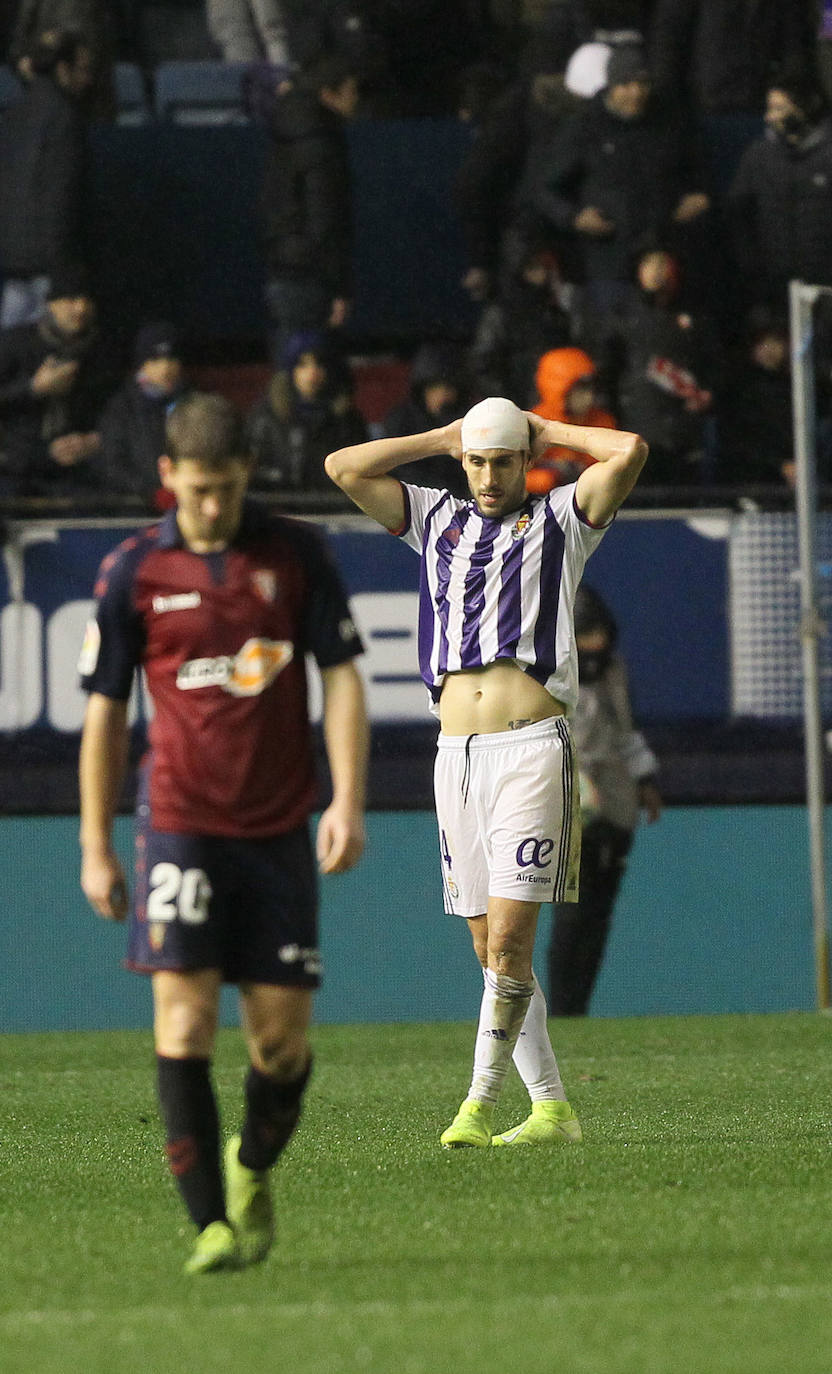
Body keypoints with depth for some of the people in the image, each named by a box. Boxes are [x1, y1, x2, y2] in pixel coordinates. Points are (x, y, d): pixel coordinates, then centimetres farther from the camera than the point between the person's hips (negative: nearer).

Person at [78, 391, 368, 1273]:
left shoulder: (295, 555, 2)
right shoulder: (133, 572, 0)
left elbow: (341, 678, 4)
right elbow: (103, 711, 7)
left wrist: (348, 802, -7)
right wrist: (96, 849, 6)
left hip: (279, 831, 1)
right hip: (181, 826, -1)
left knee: (282, 1036, 1)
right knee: (184, 1016, -14)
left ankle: (253, 1168, 31)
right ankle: (211, 1224, -11)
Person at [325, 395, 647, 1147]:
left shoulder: (561, 519, 9)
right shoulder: (438, 520, 19)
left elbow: (630, 451, -7)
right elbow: (345, 468, 11)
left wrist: (548, 430, 7)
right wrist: (443, 438, 15)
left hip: (533, 750, -5)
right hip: (458, 753, 5)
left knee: (508, 940, -13)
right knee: (491, 950, 4)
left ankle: (481, 1103, -12)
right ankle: (551, 1108, 9)